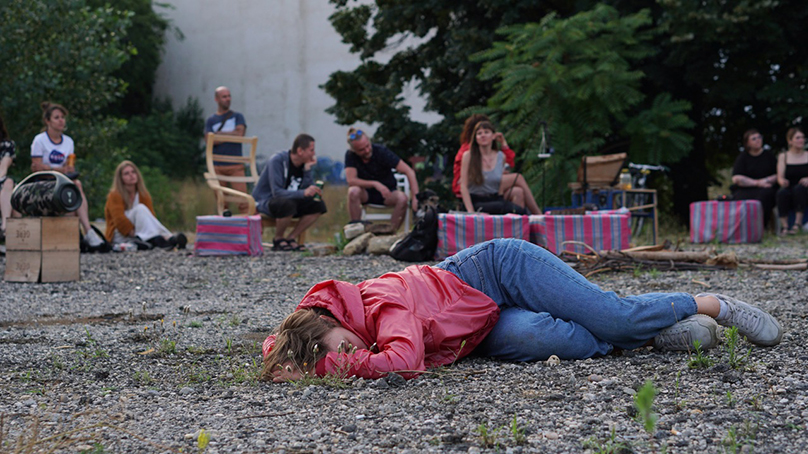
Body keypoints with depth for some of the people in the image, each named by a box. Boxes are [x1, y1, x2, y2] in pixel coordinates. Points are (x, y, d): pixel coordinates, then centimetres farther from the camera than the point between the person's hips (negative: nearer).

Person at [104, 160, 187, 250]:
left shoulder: (144, 195, 10)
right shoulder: (115, 195, -5)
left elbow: (151, 216, -4)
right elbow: (120, 220, -18)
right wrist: (135, 234, -29)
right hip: (119, 236, -6)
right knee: (140, 208, -28)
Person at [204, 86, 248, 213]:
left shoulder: (237, 117, 12)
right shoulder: (210, 120, 12)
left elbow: (240, 134, -7)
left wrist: (220, 134, 0)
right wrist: (231, 135, -7)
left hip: (236, 166, -1)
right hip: (217, 166, 1)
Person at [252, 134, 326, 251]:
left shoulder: (304, 164, -1)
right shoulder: (277, 161, -22)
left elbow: (309, 192, -9)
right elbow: (277, 192, -32)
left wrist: (307, 170, -19)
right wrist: (303, 193, -44)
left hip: (288, 201, 7)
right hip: (265, 201, -7)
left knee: (318, 205, -11)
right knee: (288, 204, -38)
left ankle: (291, 238, -6)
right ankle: (278, 239, -13)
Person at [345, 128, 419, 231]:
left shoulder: (381, 151, -18)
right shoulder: (350, 155, -13)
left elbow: (409, 171, -22)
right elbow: (351, 180, -23)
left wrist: (415, 197, -33)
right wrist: (375, 184, -36)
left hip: (386, 192, 0)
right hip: (366, 194, 0)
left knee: (402, 198, -32)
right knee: (353, 191, -33)